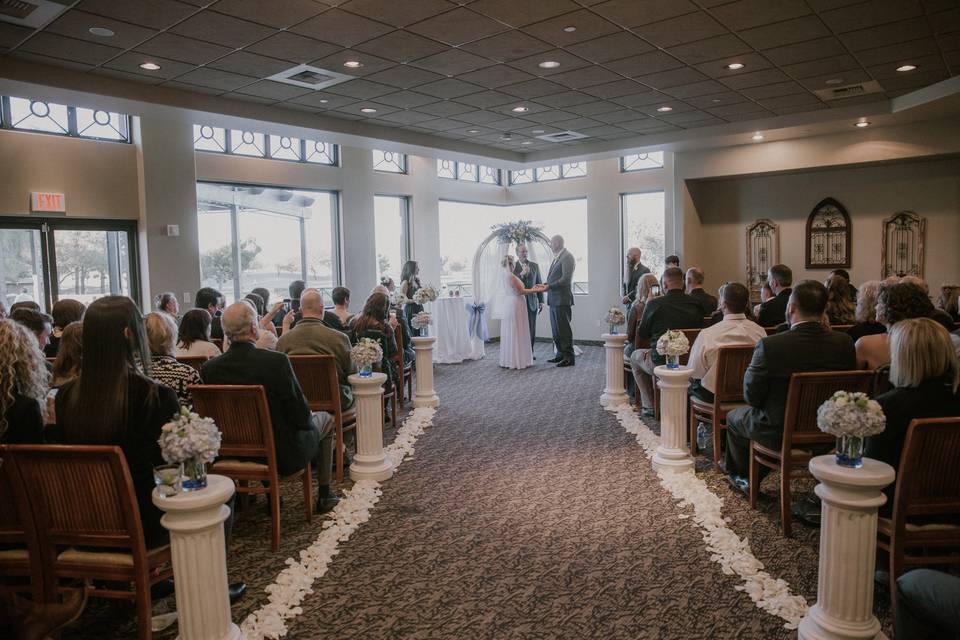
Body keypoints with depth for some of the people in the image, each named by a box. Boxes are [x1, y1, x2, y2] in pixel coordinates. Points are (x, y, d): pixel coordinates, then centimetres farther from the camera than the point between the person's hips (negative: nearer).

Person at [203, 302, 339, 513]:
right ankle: (324, 496, 31)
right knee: (325, 420, 23)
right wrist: (307, 417, 3)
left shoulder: (208, 368, -13)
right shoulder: (276, 361, -27)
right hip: (284, 456, -5)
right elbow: (301, 417, -21)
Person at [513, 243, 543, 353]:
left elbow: (539, 284, 12)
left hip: (532, 302, 3)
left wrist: (541, 301, 7)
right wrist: (521, 274, -22)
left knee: (532, 329, 5)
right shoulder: (513, 266, 0)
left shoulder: (535, 266, 11)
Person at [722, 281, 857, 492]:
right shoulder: (845, 343, -12)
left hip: (782, 435, -5)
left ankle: (744, 478, 43)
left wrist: (751, 370, 2)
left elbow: (752, 397, -17)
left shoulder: (769, 345, -27)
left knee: (734, 417, 25)